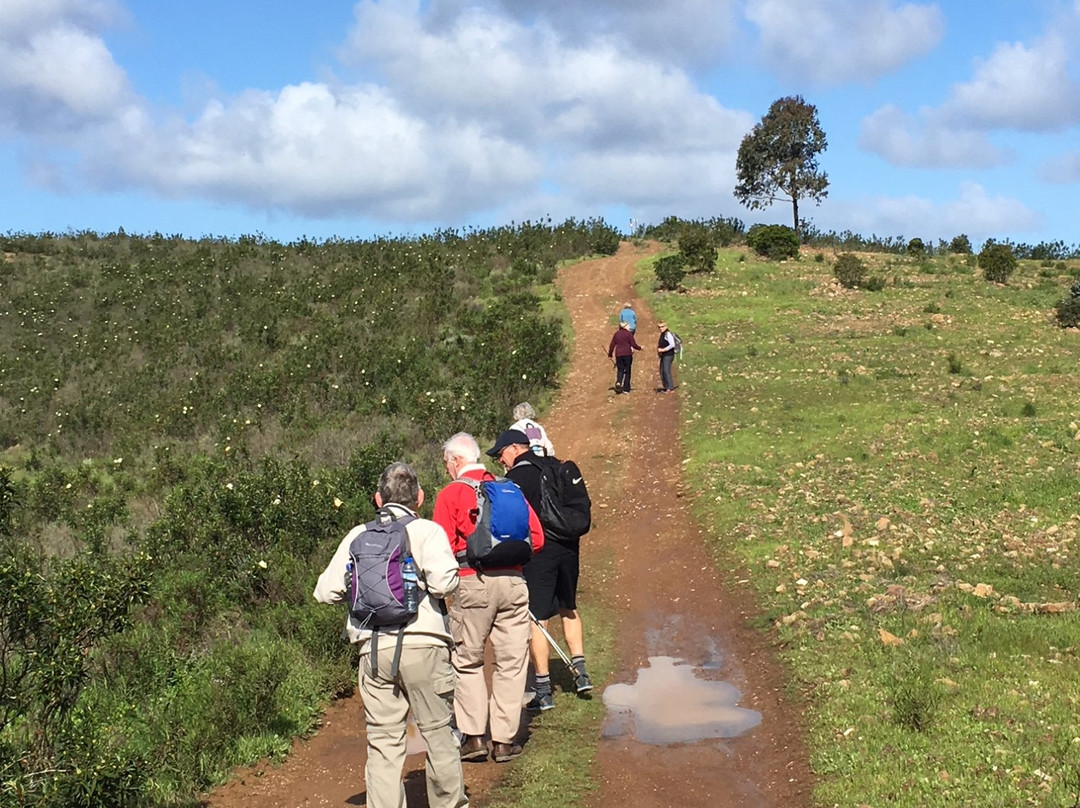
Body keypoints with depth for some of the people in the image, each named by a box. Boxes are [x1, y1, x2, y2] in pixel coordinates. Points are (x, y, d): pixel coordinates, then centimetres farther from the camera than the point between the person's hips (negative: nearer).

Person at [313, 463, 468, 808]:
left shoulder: (358, 536, 10)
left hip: (373, 649, 2)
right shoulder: (427, 531, 0)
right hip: (423, 646, -2)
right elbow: (443, 582, -16)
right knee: (438, 733, 12)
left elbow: (326, 591, 6)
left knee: (383, 743, 5)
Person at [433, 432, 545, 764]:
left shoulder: (451, 494, 0)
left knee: (467, 661, 11)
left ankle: (474, 737, 9)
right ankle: (505, 741, 11)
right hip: (514, 581, 3)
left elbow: (443, 547, -6)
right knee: (511, 662, 8)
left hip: (473, 584, -3)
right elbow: (536, 538, 8)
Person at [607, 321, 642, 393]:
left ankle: (618, 382, -19)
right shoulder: (628, 334, -4)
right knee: (627, 371, 6)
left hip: (618, 355, 3)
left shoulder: (616, 334, 8)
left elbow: (612, 345, 9)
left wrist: (610, 355, 19)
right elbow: (634, 344, -6)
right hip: (627, 354, -3)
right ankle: (626, 389, 5)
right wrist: (639, 348, 13)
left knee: (620, 370, 11)